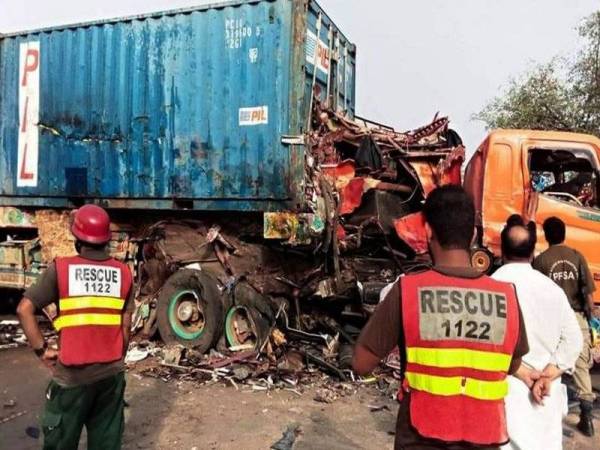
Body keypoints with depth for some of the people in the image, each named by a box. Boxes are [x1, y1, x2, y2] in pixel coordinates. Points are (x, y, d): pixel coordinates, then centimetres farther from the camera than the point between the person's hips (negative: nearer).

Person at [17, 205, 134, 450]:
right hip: (111, 372, 3)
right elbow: (126, 326, 3)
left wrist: (42, 349, -2)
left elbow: (24, 309, -10)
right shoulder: (123, 273, -1)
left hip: (72, 375, -2)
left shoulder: (60, 269, -8)